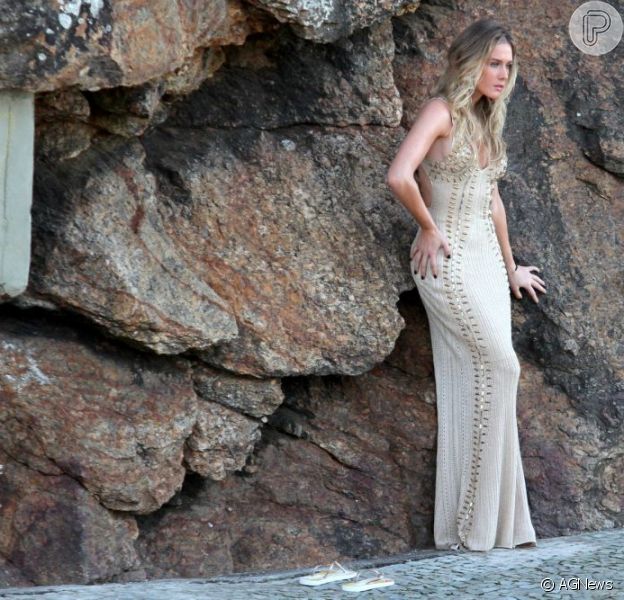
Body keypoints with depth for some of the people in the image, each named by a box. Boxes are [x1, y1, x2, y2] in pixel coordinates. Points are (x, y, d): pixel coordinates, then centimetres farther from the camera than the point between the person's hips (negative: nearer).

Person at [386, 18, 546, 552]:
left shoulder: (486, 121, 16)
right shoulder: (442, 112, -9)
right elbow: (399, 177, -23)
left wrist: (510, 266, 28)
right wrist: (429, 228, -11)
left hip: (486, 260, 8)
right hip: (448, 261, -8)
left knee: (483, 386, 5)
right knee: (500, 366, -14)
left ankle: (491, 523, 9)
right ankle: (469, 524, -6)